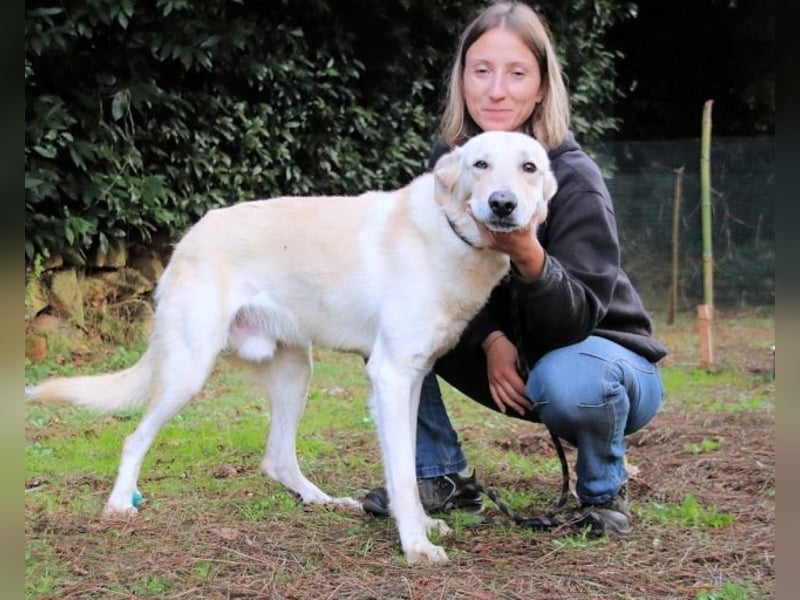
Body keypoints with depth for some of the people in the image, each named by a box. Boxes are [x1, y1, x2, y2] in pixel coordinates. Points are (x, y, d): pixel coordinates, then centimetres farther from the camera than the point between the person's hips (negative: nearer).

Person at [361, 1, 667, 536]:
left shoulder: (574, 178, -25)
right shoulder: (449, 157, -9)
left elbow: (576, 320, -29)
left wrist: (529, 257, -48)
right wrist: (491, 339, -19)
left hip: (603, 358, -5)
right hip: (506, 360, 5)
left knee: (566, 381, -39)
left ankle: (605, 491, -5)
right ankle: (442, 478, 1)